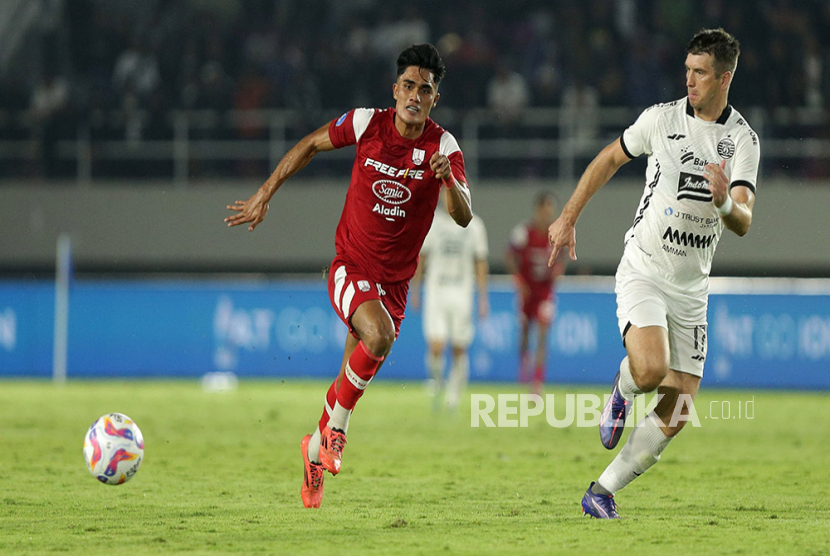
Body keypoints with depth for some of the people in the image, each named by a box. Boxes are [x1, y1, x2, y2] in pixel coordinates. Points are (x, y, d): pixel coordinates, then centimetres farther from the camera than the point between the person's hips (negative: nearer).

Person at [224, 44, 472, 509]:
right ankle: (337, 424, -12)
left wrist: (448, 178, -37)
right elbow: (311, 145, 8)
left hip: (395, 281, 3)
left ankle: (317, 448, 34)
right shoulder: (367, 124, -9)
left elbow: (463, 217, -17)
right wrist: (264, 196, 7)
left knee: (353, 378, 9)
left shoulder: (444, 146, -8)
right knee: (378, 335, -32)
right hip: (351, 266, -3)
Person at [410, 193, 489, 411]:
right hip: (435, 293, -1)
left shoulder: (474, 226, 3)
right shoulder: (430, 222, 1)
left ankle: (453, 397, 15)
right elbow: (420, 258, 8)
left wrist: (483, 297, 3)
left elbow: (481, 264, 7)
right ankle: (437, 381, 16)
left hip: (462, 294, 1)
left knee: (459, 350, 0)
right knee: (436, 347, -13)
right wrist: (415, 290, 5)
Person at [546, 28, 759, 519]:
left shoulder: (743, 140, -4)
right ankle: (622, 388, 8)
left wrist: (725, 202, -37)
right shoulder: (661, 118, -3)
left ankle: (604, 491, 12)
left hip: (692, 288, 2)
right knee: (651, 369, -29)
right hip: (643, 271, -2)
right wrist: (568, 217, 12)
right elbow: (609, 159, 14)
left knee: (678, 413, -2)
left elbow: (743, 224, -14)